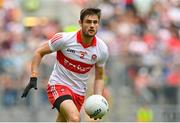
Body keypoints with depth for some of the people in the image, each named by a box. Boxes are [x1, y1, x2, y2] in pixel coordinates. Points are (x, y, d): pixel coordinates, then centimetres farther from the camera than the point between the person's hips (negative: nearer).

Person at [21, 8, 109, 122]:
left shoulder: (102, 49, -6)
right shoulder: (64, 39, -16)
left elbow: (99, 77, 8)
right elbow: (39, 52, -3)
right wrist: (33, 78, -12)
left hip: (79, 93, 5)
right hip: (58, 85, -5)